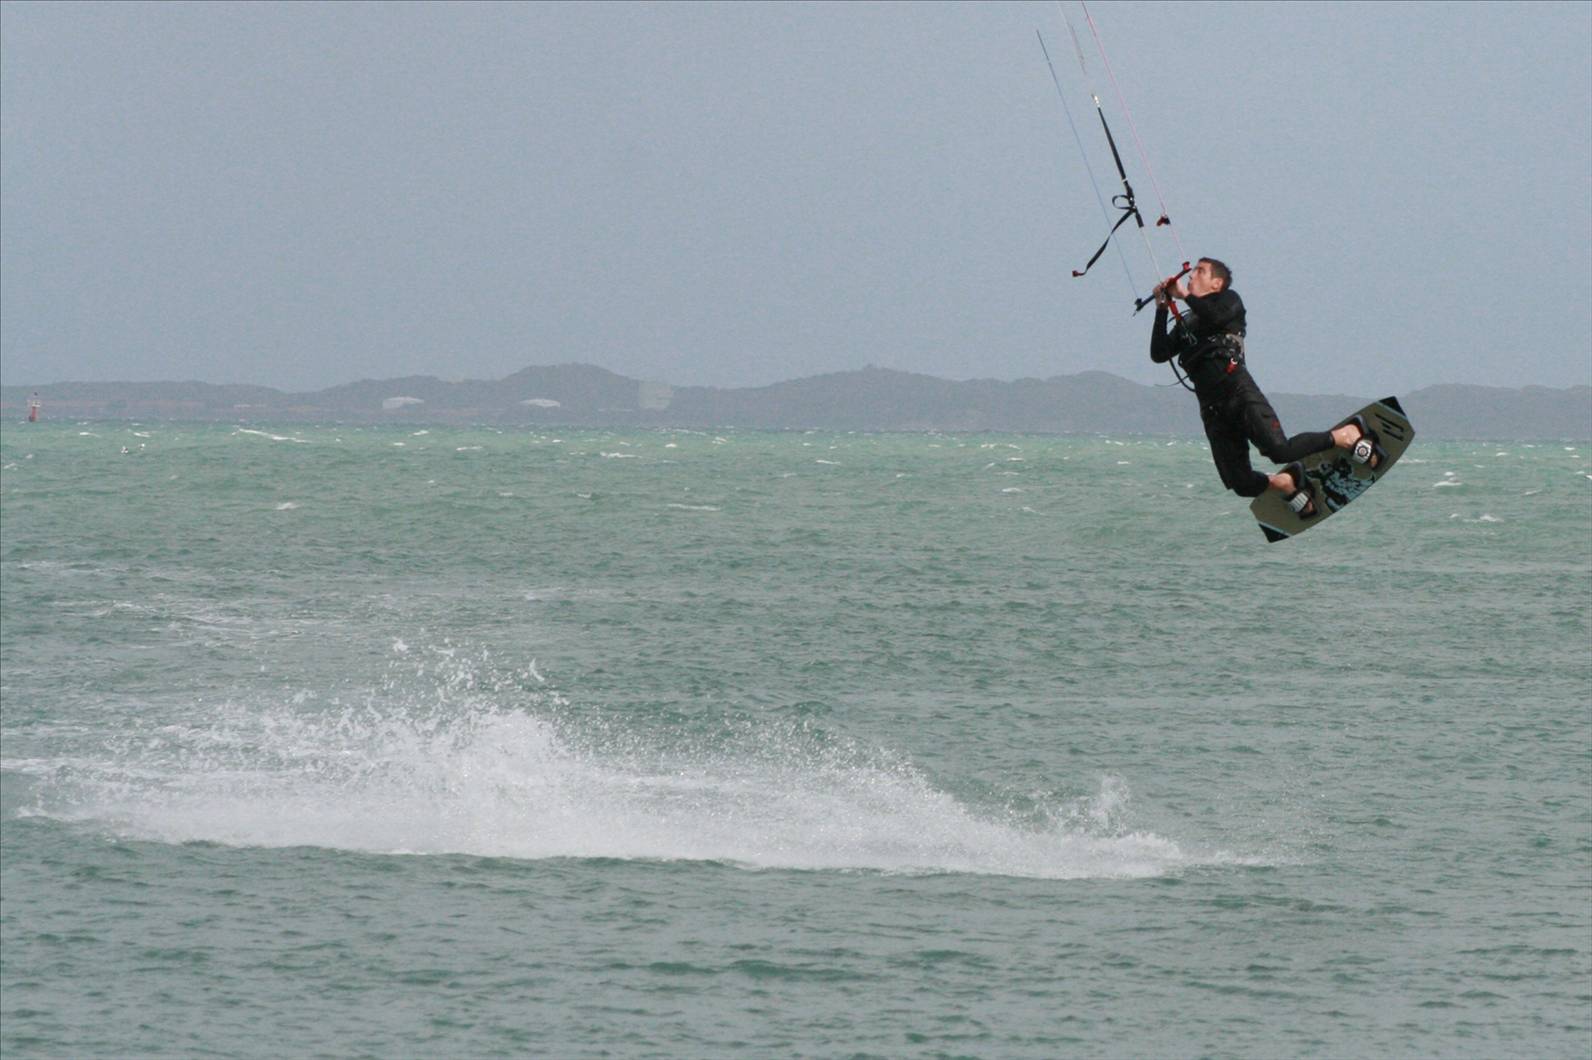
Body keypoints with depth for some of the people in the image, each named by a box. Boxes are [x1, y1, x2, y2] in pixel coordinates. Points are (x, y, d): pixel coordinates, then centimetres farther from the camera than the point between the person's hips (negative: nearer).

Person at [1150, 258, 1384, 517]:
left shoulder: (1229, 300, 9)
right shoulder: (1184, 324, 25)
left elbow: (1214, 316, -13)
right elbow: (1159, 354, 13)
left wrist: (1185, 295, -1)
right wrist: (1161, 310, 9)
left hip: (1239, 392, -6)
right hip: (1212, 409, 6)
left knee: (1279, 450, -26)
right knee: (1241, 484, -7)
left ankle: (1347, 435, -5)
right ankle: (1286, 483, 22)